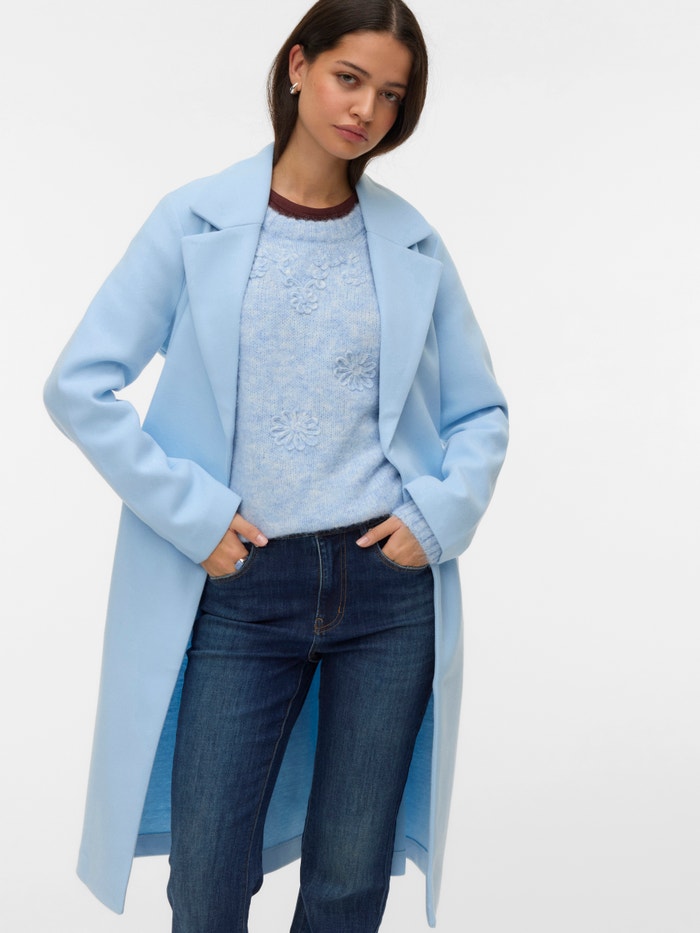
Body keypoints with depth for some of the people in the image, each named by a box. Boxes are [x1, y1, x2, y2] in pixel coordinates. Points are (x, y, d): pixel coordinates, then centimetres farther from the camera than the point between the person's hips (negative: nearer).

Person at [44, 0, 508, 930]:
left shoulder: (413, 243, 6)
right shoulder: (196, 221, 0)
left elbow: (481, 411, 13)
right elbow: (80, 385, -3)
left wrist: (441, 512, -4)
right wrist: (192, 513, -10)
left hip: (389, 583, 2)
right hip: (241, 589, -1)